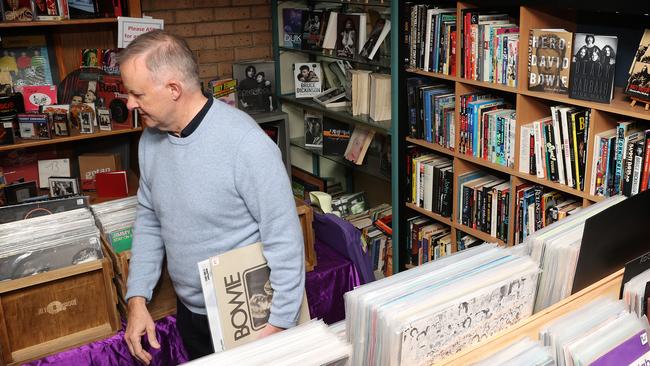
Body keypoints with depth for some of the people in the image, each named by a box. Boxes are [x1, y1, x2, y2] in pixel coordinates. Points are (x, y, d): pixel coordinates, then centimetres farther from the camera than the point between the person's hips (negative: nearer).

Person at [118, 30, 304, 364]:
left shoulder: (245, 144, -26)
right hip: (189, 311, 7)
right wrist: (137, 299, 1)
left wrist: (277, 326, -19)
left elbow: (284, 239, -22)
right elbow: (148, 220, 7)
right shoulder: (151, 139, -4)